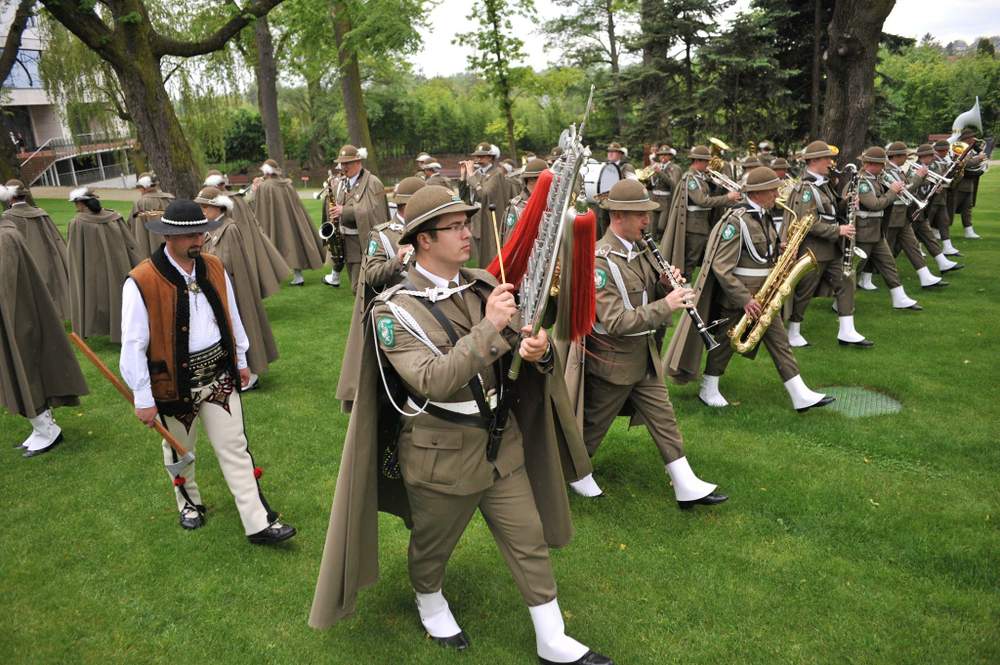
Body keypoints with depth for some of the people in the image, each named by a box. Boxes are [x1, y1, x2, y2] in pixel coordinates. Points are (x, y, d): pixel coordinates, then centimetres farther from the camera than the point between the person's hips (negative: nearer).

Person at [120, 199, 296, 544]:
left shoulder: (214, 267, -2)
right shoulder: (142, 282, -19)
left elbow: (231, 316, 11)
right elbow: (133, 345, -15)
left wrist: (240, 360, 16)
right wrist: (143, 398, -11)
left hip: (219, 373, 4)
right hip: (174, 381, -3)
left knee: (235, 447, 4)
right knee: (180, 449, 19)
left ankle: (259, 523, 9)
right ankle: (189, 502, 47)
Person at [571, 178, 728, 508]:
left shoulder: (640, 247, 2)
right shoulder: (600, 260, -24)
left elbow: (650, 294, 12)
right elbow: (615, 322, -29)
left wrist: (667, 285, -10)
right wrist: (666, 305, -30)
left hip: (645, 355, 8)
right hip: (612, 360, -7)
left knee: (663, 418, 11)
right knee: (594, 423, 12)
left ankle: (687, 487, 20)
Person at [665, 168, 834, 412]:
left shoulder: (765, 217, 8)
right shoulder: (737, 220, -20)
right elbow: (721, 268, -23)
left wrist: (783, 252, 0)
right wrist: (744, 299, -24)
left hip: (764, 294, 8)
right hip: (736, 296, -8)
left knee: (779, 341, 7)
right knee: (725, 343, 7)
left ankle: (800, 396, 10)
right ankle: (708, 390, 25)